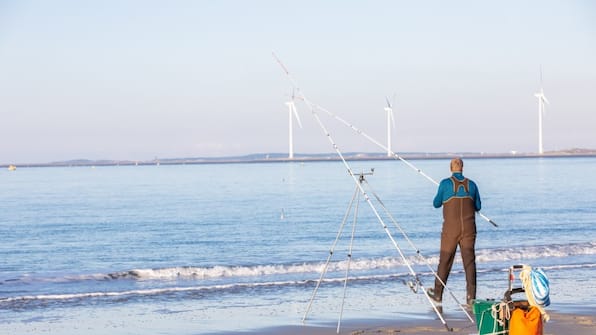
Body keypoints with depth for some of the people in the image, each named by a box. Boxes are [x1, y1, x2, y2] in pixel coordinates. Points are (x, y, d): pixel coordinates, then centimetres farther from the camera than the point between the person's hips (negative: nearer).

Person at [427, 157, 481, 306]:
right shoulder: (471, 184, 6)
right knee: (469, 260, -1)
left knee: (445, 260, 8)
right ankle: (471, 295, -9)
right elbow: (478, 206, 15)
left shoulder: (445, 183, -3)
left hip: (450, 229, -2)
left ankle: (438, 294, 18)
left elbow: (436, 204, 7)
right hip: (468, 228, 2)